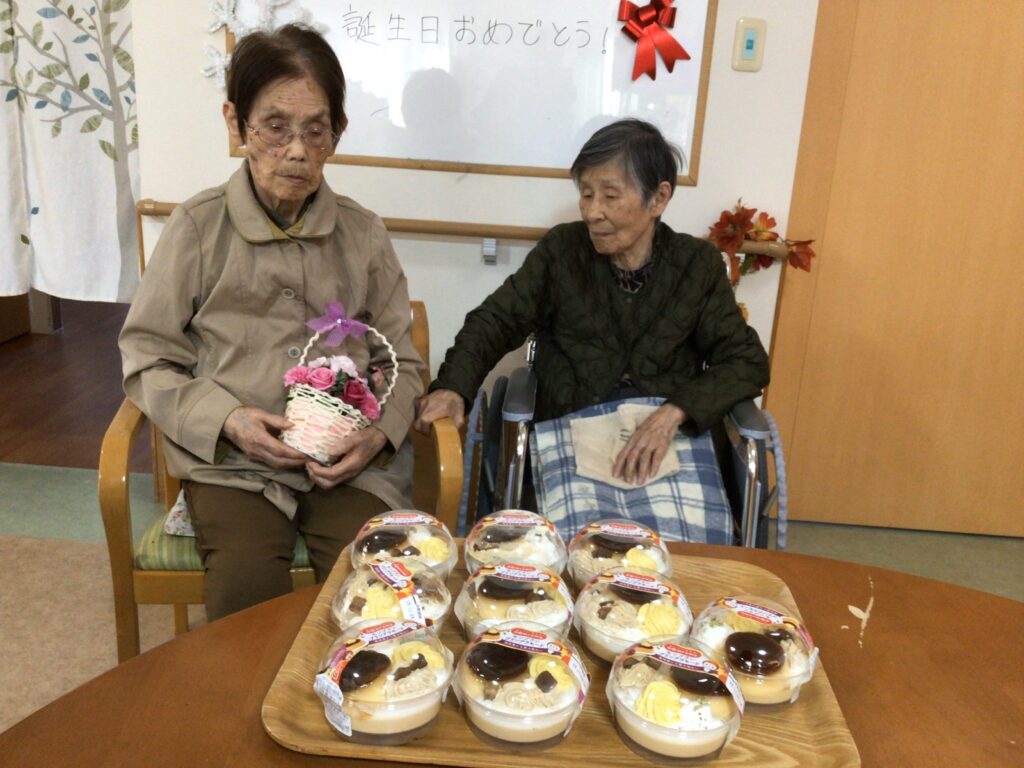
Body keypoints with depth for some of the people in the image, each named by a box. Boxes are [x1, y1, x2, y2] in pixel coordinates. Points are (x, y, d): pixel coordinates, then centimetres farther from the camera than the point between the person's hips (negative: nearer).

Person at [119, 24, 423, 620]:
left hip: (351, 461, 1)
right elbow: (148, 359, 4)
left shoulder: (364, 234, 5)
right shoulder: (199, 227, 0)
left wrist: (379, 431, -9)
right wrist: (227, 420, -11)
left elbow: (401, 363, 10)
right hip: (233, 461, -1)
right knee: (247, 591, -25)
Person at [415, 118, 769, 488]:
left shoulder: (697, 265, 4)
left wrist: (673, 413, -17)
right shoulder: (561, 250, 5)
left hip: (669, 444, 1)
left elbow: (747, 361, 1)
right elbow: (496, 320, 7)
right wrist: (453, 386, -14)